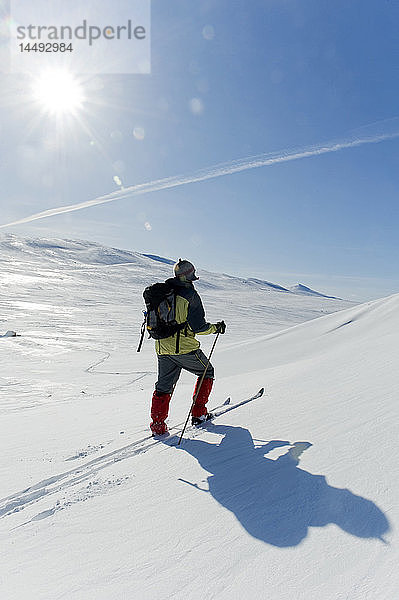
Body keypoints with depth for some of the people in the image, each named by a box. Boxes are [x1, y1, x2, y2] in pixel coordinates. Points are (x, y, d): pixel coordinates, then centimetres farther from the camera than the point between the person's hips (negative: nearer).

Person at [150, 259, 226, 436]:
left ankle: (158, 425, 15)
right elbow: (198, 327, -15)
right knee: (207, 372, 17)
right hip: (184, 347, -6)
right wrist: (216, 328, 1)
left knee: (164, 386, 17)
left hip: (162, 349, 6)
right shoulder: (190, 295, -13)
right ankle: (198, 413, 18)